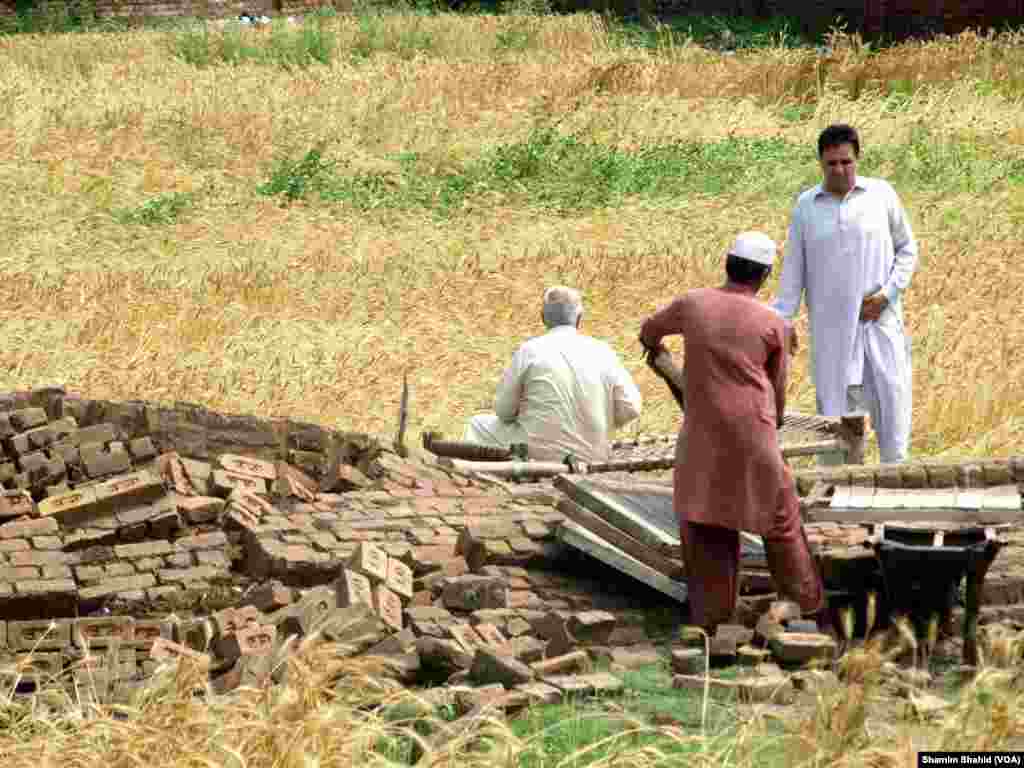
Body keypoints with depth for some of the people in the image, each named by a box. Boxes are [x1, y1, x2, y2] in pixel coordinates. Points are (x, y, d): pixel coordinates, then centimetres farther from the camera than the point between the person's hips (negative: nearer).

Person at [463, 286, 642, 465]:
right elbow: (631, 408, -2)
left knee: (478, 425, 21)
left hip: (539, 454, -4)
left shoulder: (530, 351, -8)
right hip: (591, 459, 4)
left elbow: (504, 410, -2)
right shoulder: (603, 353, -2)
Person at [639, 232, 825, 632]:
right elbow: (778, 389, 9)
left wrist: (656, 348, 47)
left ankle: (709, 617, 6)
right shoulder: (773, 325, -2)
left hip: (701, 434, 1)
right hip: (754, 434, -1)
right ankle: (809, 605, 17)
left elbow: (649, 330, 23)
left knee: (703, 527, 7)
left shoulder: (692, 304, 3)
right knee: (780, 520, 10)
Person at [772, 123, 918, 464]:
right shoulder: (806, 205, 5)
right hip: (831, 328, 1)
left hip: (881, 321, -1)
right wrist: (782, 321, 2)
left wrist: (887, 295, -4)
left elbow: (907, 249, 9)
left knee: (892, 401, -5)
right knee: (836, 410, 1)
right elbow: (793, 270, 9)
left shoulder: (882, 194, 2)